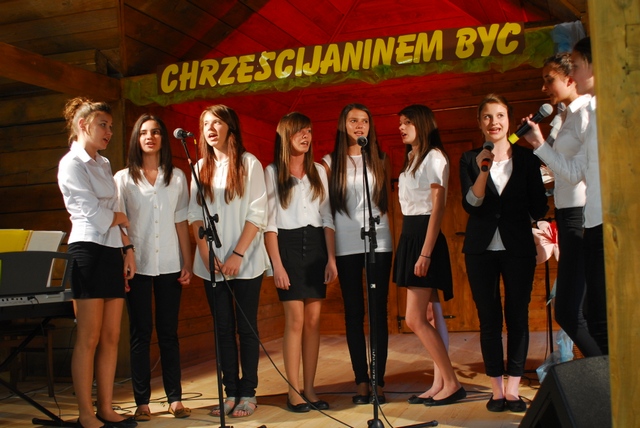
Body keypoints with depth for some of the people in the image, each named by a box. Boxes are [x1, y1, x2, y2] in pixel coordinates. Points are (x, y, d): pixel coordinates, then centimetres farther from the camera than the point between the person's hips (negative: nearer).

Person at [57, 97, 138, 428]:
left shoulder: (103, 164, 18)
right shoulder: (72, 164, -6)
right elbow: (96, 214, -14)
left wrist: (127, 248, 8)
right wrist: (122, 219, 4)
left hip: (112, 252, 8)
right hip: (88, 251, -8)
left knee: (111, 336, 7)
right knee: (89, 338, -3)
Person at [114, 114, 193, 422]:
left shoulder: (177, 177, 9)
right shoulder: (123, 178, 5)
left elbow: (181, 222, 8)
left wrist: (187, 263, 3)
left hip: (169, 265, 1)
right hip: (137, 266, -1)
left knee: (169, 332, 6)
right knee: (140, 333, 2)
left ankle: (175, 398, 12)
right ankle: (142, 402, 9)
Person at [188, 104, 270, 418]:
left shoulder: (249, 163, -2)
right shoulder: (201, 167, 11)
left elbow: (257, 214, -7)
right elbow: (195, 214, 6)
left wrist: (237, 255, -14)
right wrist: (206, 254, -7)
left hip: (245, 262, -4)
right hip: (212, 263, 4)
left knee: (246, 328, 3)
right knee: (223, 328, 7)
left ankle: (247, 393, 12)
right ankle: (230, 392, 15)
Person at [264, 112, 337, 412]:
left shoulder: (318, 171, 12)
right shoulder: (272, 172, 0)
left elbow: (327, 217, 11)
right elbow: (269, 222, -4)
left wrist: (331, 258, 3)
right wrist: (277, 264, -11)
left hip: (316, 245, 4)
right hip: (288, 244, -4)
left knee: (313, 320, 3)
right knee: (295, 319, -7)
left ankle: (310, 389, 10)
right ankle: (294, 391, 1)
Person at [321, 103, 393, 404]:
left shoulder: (380, 160, 9)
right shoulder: (331, 162, 6)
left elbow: (388, 199, 16)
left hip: (379, 241, 1)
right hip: (345, 245, 0)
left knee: (378, 311, -1)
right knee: (353, 312, 3)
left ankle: (378, 380, 5)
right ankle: (361, 380, 10)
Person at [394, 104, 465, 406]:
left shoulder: (434, 157, -9)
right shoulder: (410, 160, 18)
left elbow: (438, 207, -15)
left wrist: (425, 252, -21)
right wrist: (411, 247, 9)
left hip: (425, 237, -9)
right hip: (409, 237, 9)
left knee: (414, 319, -11)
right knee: (425, 318, 8)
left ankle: (452, 383, -2)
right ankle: (440, 383, 14)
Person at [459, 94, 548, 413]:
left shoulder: (526, 158, 5)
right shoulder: (470, 159, 4)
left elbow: (539, 207, 5)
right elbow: (470, 205, -8)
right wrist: (483, 171, -19)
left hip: (518, 248, 0)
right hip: (481, 248, 0)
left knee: (517, 316, 2)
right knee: (489, 319, 4)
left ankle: (513, 389, 10)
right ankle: (496, 388, 13)